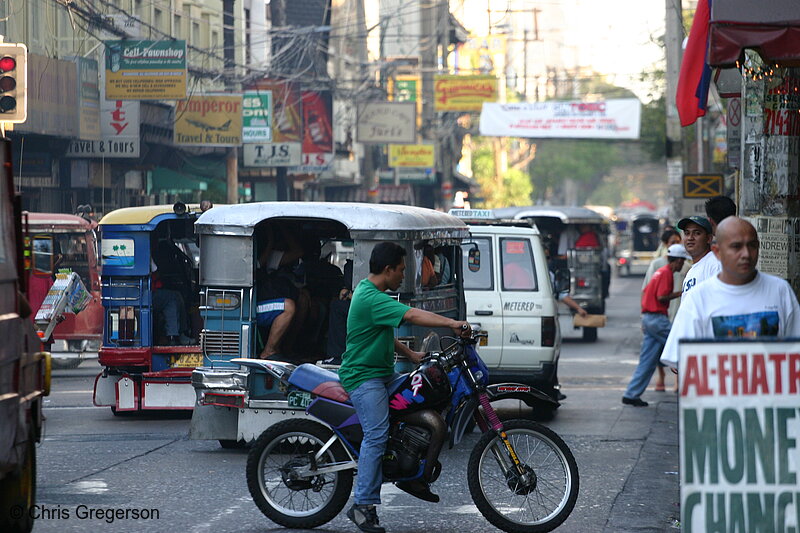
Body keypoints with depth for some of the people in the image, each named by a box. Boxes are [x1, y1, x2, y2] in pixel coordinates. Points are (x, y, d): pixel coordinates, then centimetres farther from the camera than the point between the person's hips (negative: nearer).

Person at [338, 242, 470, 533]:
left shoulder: (370, 292, 15)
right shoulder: (370, 298, -20)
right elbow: (411, 315, -30)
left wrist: (410, 354, 14)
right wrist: (451, 323, -33)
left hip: (382, 374, 11)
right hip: (364, 377, -11)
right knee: (377, 435, -20)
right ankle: (364, 505, -19)